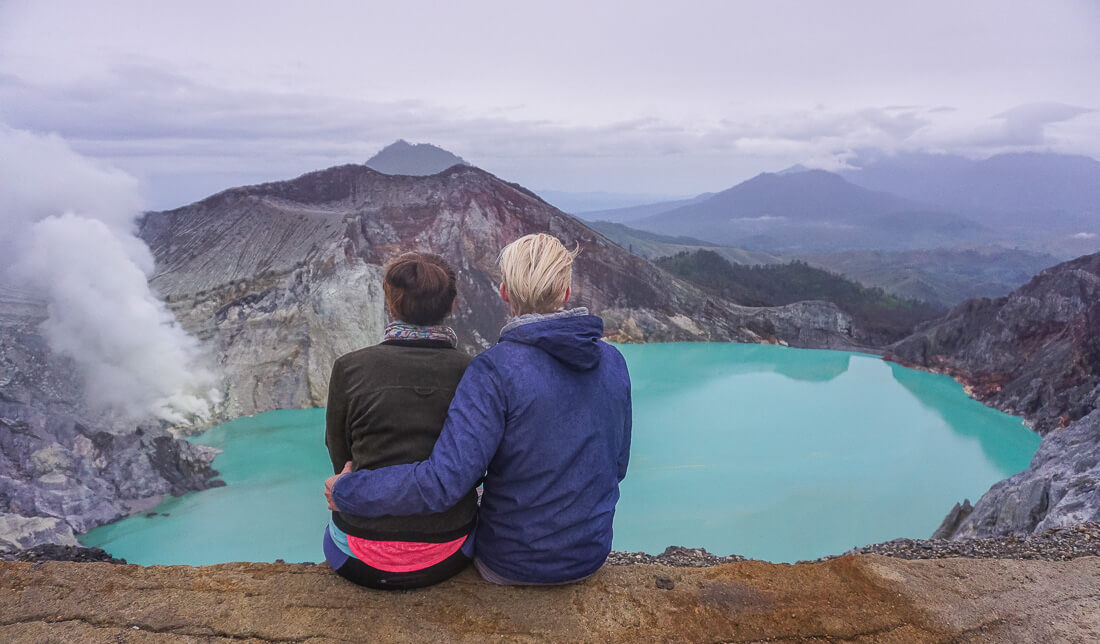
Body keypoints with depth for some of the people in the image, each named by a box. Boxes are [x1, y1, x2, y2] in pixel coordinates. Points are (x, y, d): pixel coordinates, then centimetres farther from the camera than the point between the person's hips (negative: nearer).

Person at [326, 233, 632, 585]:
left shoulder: (495, 370, -25)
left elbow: (442, 482, -32)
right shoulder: (613, 362, -7)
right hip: (592, 553, 5)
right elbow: (616, 465, 4)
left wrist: (346, 491, -17)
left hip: (512, 565, -4)